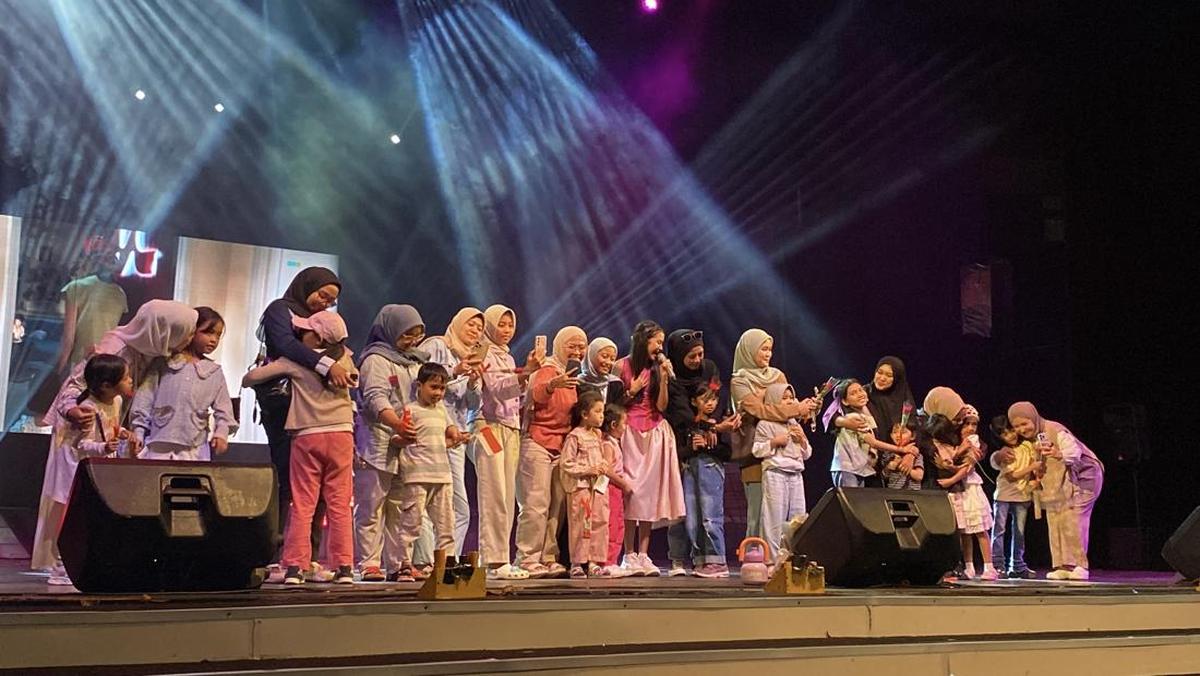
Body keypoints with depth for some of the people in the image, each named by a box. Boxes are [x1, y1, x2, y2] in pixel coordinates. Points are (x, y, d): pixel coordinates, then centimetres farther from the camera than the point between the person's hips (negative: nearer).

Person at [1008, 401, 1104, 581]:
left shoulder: (1055, 430, -21)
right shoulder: (1028, 440, 3)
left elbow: (1075, 452, -34)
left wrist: (1058, 454, -55)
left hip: (1079, 476, -8)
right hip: (1055, 483, 8)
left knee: (1072, 520, -16)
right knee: (1054, 522, 0)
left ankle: (1079, 566, -12)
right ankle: (1063, 566, 2)